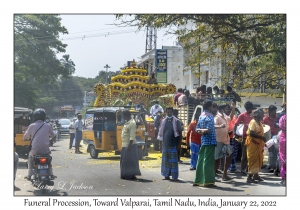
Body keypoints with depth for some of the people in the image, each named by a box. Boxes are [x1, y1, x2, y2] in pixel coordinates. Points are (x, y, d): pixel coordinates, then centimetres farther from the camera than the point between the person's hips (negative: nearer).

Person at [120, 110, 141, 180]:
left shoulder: (132, 123, -17)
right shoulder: (127, 122, 14)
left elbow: (132, 136, -22)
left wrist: (129, 146, -25)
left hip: (130, 145, -10)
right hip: (125, 145, 10)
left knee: (129, 161, -5)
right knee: (124, 160, 13)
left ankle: (131, 175, 0)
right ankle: (126, 175, 20)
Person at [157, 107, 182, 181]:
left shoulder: (176, 121, -1)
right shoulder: (164, 121, 10)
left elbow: (179, 132, -1)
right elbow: (161, 132, 15)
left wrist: (179, 143, -5)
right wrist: (161, 140, 9)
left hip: (173, 143, -4)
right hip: (165, 143, 4)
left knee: (173, 160, -3)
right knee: (165, 160, 8)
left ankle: (174, 176, 0)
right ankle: (166, 175, 16)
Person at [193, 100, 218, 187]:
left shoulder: (201, 115, 15)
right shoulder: (210, 116, -11)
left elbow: (197, 129, 13)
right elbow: (209, 129, -22)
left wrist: (201, 130, -3)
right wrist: (204, 131, -7)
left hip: (203, 141, 8)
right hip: (210, 140, -8)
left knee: (201, 160, 10)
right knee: (208, 161, -7)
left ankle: (198, 180, 14)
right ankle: (208, 181, -6)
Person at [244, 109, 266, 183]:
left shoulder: (260, 123, 16)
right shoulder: (253, 122, -13)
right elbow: (251, 133, -23)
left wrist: (263, 141, 9)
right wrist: (261, 137, -23)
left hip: (258, 144, 9)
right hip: (253, 143, -9)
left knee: (258, 159, 12)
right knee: (252, 159, -9)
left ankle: (255, 175, 22)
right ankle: (249, 177, -8)